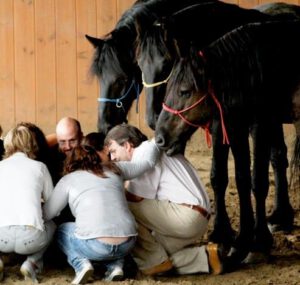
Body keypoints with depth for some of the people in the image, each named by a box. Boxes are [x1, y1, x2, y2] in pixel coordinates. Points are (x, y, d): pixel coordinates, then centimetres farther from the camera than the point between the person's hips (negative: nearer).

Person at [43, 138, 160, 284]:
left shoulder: (68, 180, 11)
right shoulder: (114, 169, 19)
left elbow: (46, 214, 13)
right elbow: (147, 160, 30)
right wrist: (153, 142, 50)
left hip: (95, 246, -3)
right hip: (127, 244, 4)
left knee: (61, 231, 27)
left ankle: (81, 264, 2)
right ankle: (115, 265, 12)